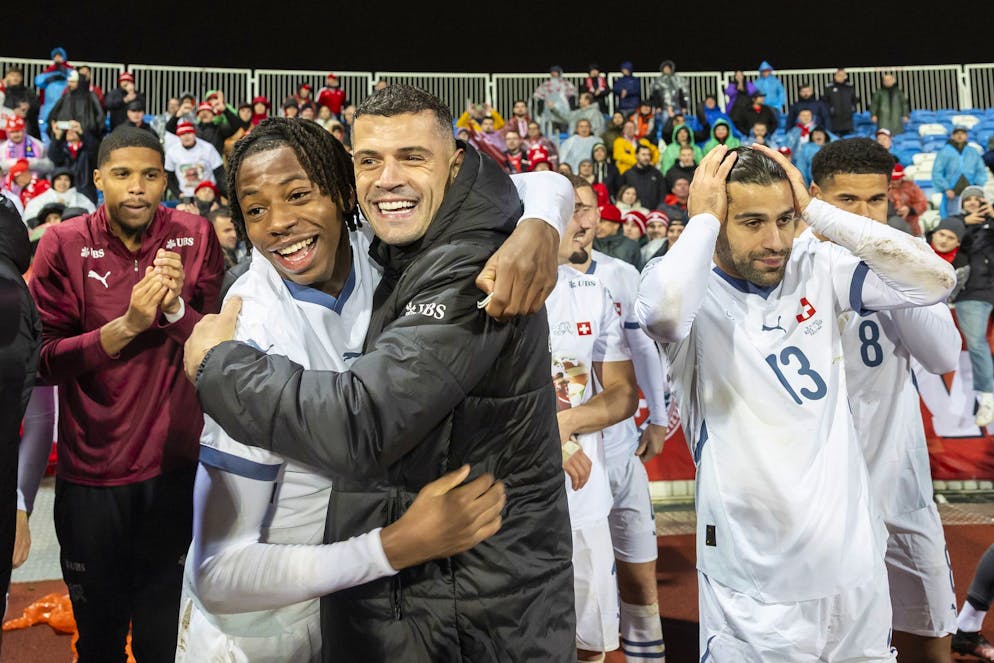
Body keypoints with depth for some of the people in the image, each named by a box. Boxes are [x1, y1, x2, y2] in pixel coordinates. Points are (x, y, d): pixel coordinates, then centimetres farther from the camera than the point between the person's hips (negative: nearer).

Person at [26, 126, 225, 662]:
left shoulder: (195, 237, -4)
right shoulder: (63, 245, -7)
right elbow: (44, 361, -11)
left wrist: (176, 307, -22)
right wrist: (127, 324, -24)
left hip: (175, 464, 1)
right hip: (90, 468, 0)